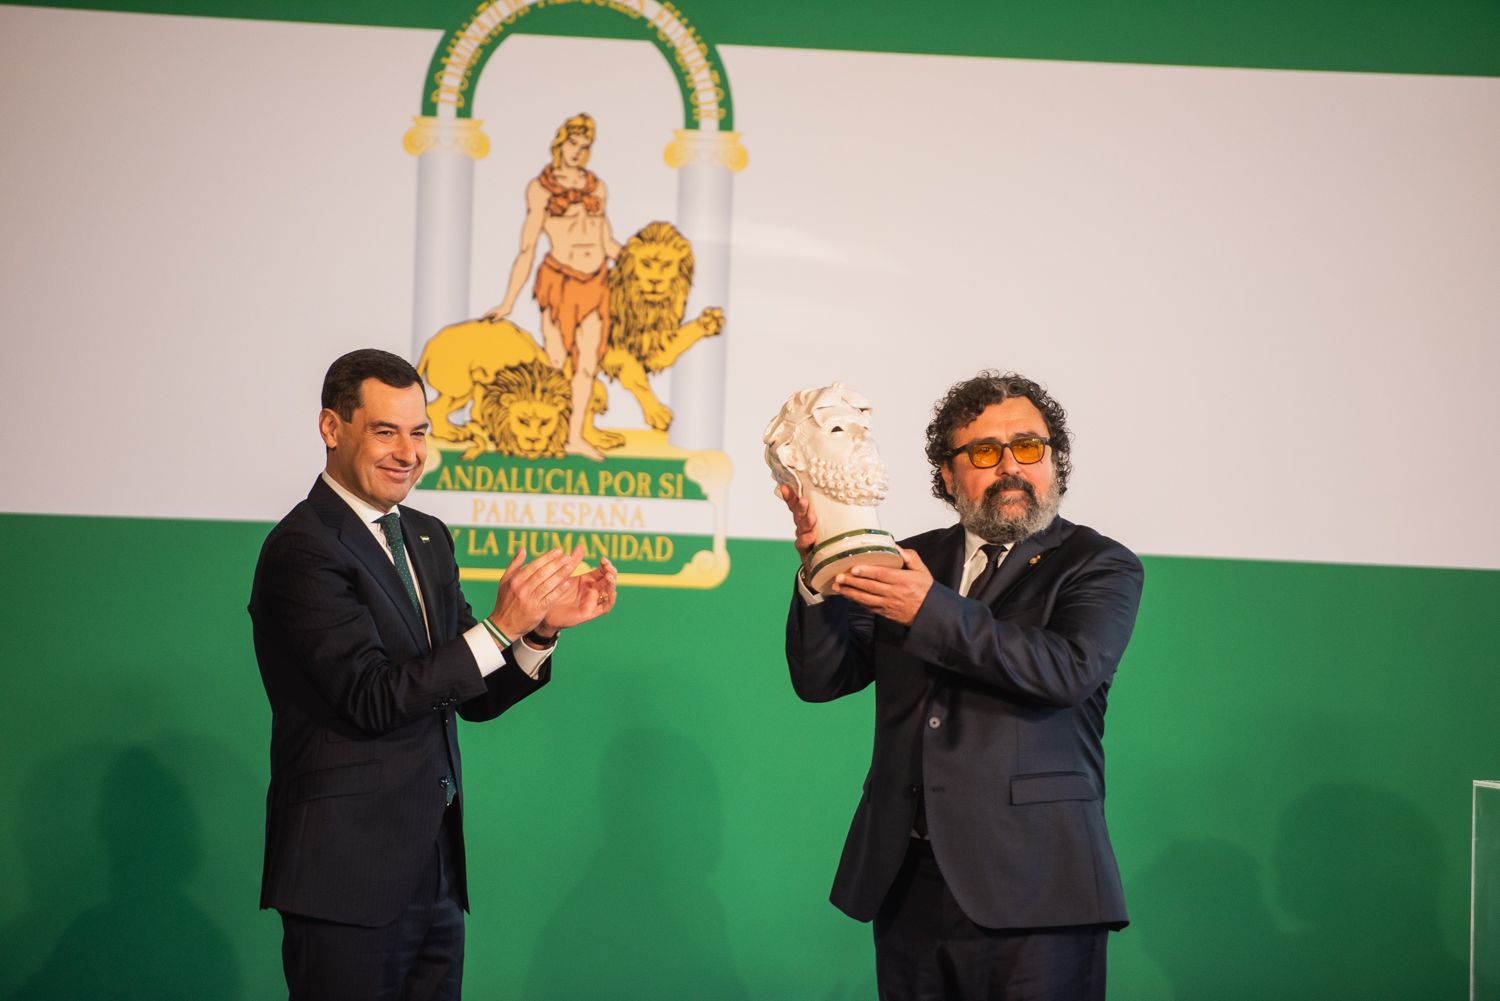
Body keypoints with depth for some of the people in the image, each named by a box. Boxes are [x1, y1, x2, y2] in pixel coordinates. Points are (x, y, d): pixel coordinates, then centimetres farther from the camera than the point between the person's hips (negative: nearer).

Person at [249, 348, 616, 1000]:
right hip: (348, 877, -8)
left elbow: (475, 696, 14)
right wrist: (502, 626, -22)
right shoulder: (302, 548, -12)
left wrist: (543, 628, -4)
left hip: (434, 871, 8)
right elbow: (373, 697, -19)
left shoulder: (428, 538, 14)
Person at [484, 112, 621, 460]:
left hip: (595, 283, 4)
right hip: (558, 279, -4)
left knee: (587, 363, 7)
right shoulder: (541, 188, -4)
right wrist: (508, 303, -6)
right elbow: (527, 248, -4)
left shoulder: (597, 187, 9)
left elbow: (607, 244, 13)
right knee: (555, 363, -3)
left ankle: (575, 438, 16)